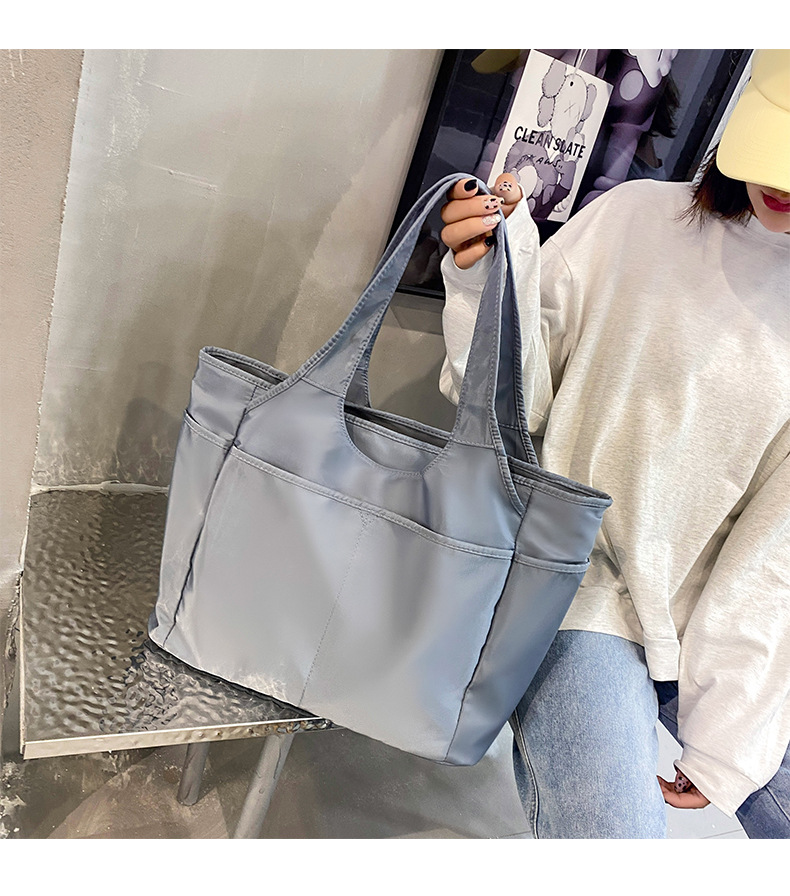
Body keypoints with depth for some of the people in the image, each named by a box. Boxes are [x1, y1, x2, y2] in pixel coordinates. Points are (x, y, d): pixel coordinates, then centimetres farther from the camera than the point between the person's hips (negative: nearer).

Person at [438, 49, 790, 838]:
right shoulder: (634, 218, -4)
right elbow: (515, 405, -3)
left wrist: (725, 740, -5)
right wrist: (493, 273, -20)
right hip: (584, 590, -3)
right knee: (609, 828, -19)